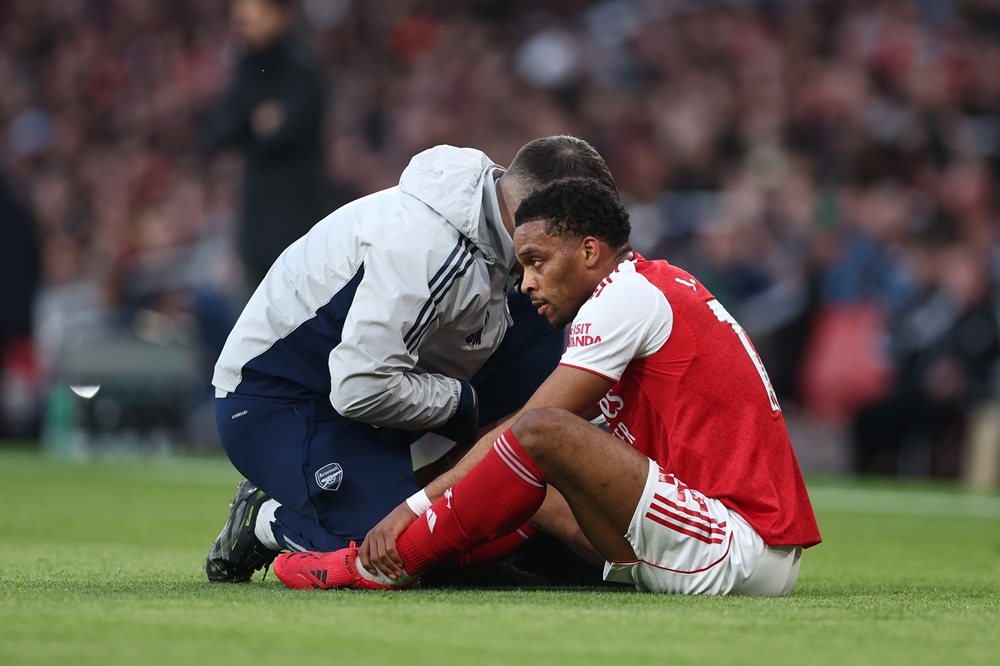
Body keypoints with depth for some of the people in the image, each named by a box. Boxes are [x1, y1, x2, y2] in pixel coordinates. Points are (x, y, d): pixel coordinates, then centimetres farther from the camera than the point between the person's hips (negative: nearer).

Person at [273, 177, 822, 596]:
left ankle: (383, 565, -8)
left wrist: (415, 506, -8)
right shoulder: (659, 285, 20)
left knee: (544, 433, -18)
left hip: (741, 550, -10)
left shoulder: (627, 294, -9)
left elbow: (530, 425, -11)